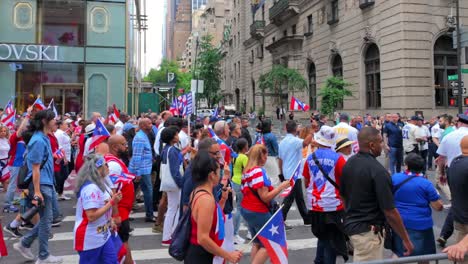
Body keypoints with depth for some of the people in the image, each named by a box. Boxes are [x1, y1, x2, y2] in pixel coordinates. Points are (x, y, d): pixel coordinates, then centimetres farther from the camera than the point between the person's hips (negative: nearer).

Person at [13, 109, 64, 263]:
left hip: (48, 184, 9)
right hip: (41, 185, -9)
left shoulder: (44, 138, 10)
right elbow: (35, 168, -20)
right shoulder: (38, 141, -18)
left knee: (46, 218, 17)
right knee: (46, 220, 2)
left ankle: (24, 244, 29)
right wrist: (37, 192, -21)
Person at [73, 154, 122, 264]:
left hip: (103, 235, 9)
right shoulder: (91, 188, -24)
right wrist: (112, 202, -23)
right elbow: (91, 216, -27)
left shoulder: (101, 183, 6)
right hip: (90, 239, -9)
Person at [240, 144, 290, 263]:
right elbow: (265, 197, -23)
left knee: (257, 243, 18)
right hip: (258, 212, -9)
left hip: (246, 210, 9)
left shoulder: (247, 170, 7)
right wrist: (281, 187, -15)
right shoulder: (259, 171, -19)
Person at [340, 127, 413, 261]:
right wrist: (406, 239, -10)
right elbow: (390, 212, -21)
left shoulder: (349, 163, 1)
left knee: (360, 259, 23)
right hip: (368, 231, -8)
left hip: (350, 225, 8)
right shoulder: (377, 170, -23)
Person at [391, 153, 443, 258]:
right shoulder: (426, 184, -11)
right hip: (421, 224, -2)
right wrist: (436, 195, 9)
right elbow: (439, 207, -8)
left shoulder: (394, 178, -5)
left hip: (400, 223, 2)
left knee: (398, 253, 17)